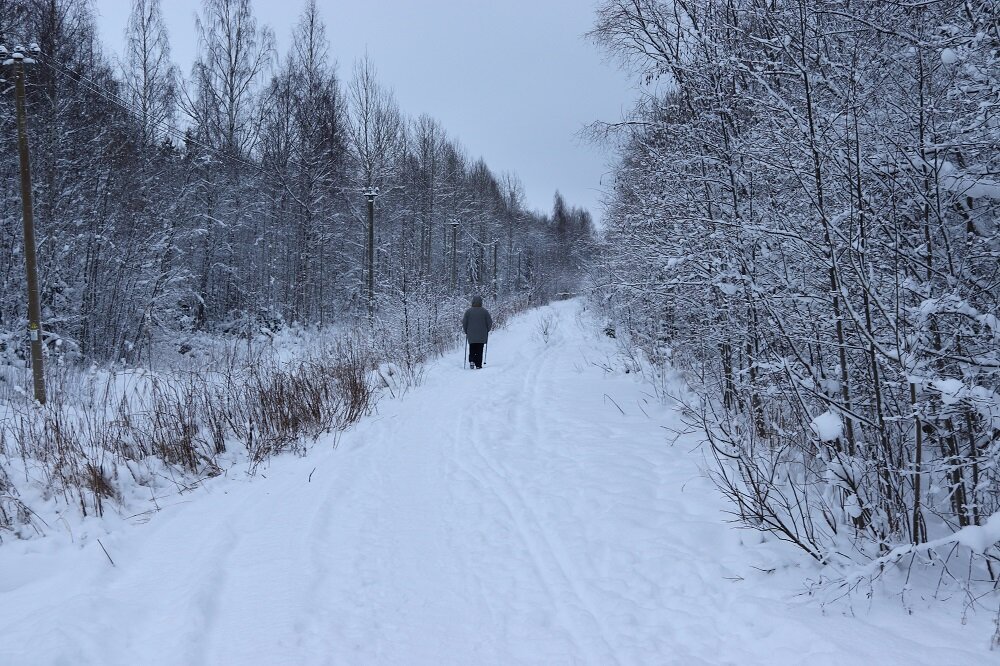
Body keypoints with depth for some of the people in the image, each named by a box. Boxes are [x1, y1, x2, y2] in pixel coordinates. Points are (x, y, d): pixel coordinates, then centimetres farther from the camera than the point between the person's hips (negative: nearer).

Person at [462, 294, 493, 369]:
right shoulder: (485, 311, -5)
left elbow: (464, 323, 0)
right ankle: (478, 365, 2)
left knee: (472, 350, 14)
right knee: (479, 351, 5)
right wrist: (487, 331, 16)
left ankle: (472, 361, -6)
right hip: (482, 336, -1)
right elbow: (490, 322, -1)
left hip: (471, 335, 1)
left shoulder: (468, 311, -3)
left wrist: (466, 331, 16)